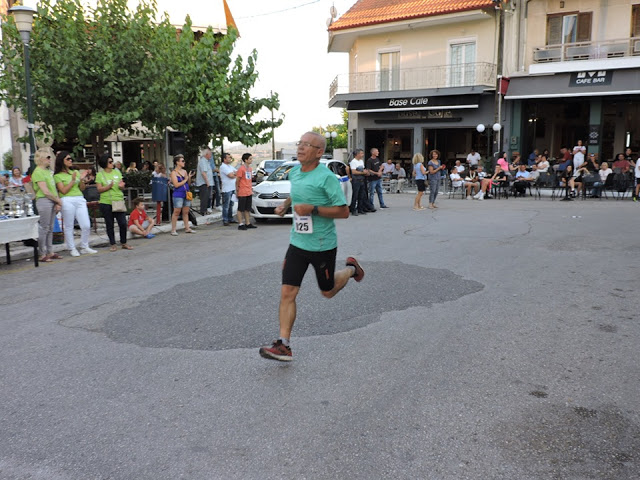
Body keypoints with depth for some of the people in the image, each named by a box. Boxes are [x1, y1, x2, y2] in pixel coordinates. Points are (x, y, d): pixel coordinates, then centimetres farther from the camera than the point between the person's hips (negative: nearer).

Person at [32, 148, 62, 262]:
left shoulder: (48, 171, 17)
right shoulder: (38, 172, -10)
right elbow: (45, 191, -15)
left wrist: (58, 202, 4)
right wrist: (58, 200, -6)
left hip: (52, 201, 9)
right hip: (43, 201, -9)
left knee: (50, 228, 12)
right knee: (43, 228, -4)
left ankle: (50, 252, 19)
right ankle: (42, 254, 1)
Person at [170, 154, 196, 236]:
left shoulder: (184, 171, 11)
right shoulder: (174, 172, -6)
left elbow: (188, 183, 17)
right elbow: (176, 185, -14)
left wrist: (190, 177, -1)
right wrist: (185, 180, -7)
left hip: (186, 194, 6)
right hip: (178, 195, -6)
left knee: (186, 212, 11)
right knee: (176, 212, -4)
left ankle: (187, 228, 17)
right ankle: (173, 230, 1)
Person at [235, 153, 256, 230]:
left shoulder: (250, 168, 12)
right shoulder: (241, 169, -13)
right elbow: (237, 181, -10)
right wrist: (237, 190, -9)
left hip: (249, 192, 8)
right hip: (242, 193, -8)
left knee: (248, 209, 12)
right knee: (241, 209, -1)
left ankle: (248, 223, 19)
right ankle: (240, 224, 2)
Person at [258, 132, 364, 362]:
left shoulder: (326, 177, -17)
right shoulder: (294, 172, 5)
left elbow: (344, 211, -18)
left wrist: (313, 209, -26)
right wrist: (285, 204, 10)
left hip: (323, 245, -5)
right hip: (297, 243, 5)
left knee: (328, 292, 15)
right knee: (287, 293, -5)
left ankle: (351, 269, 44)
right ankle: (283, 345, -2)